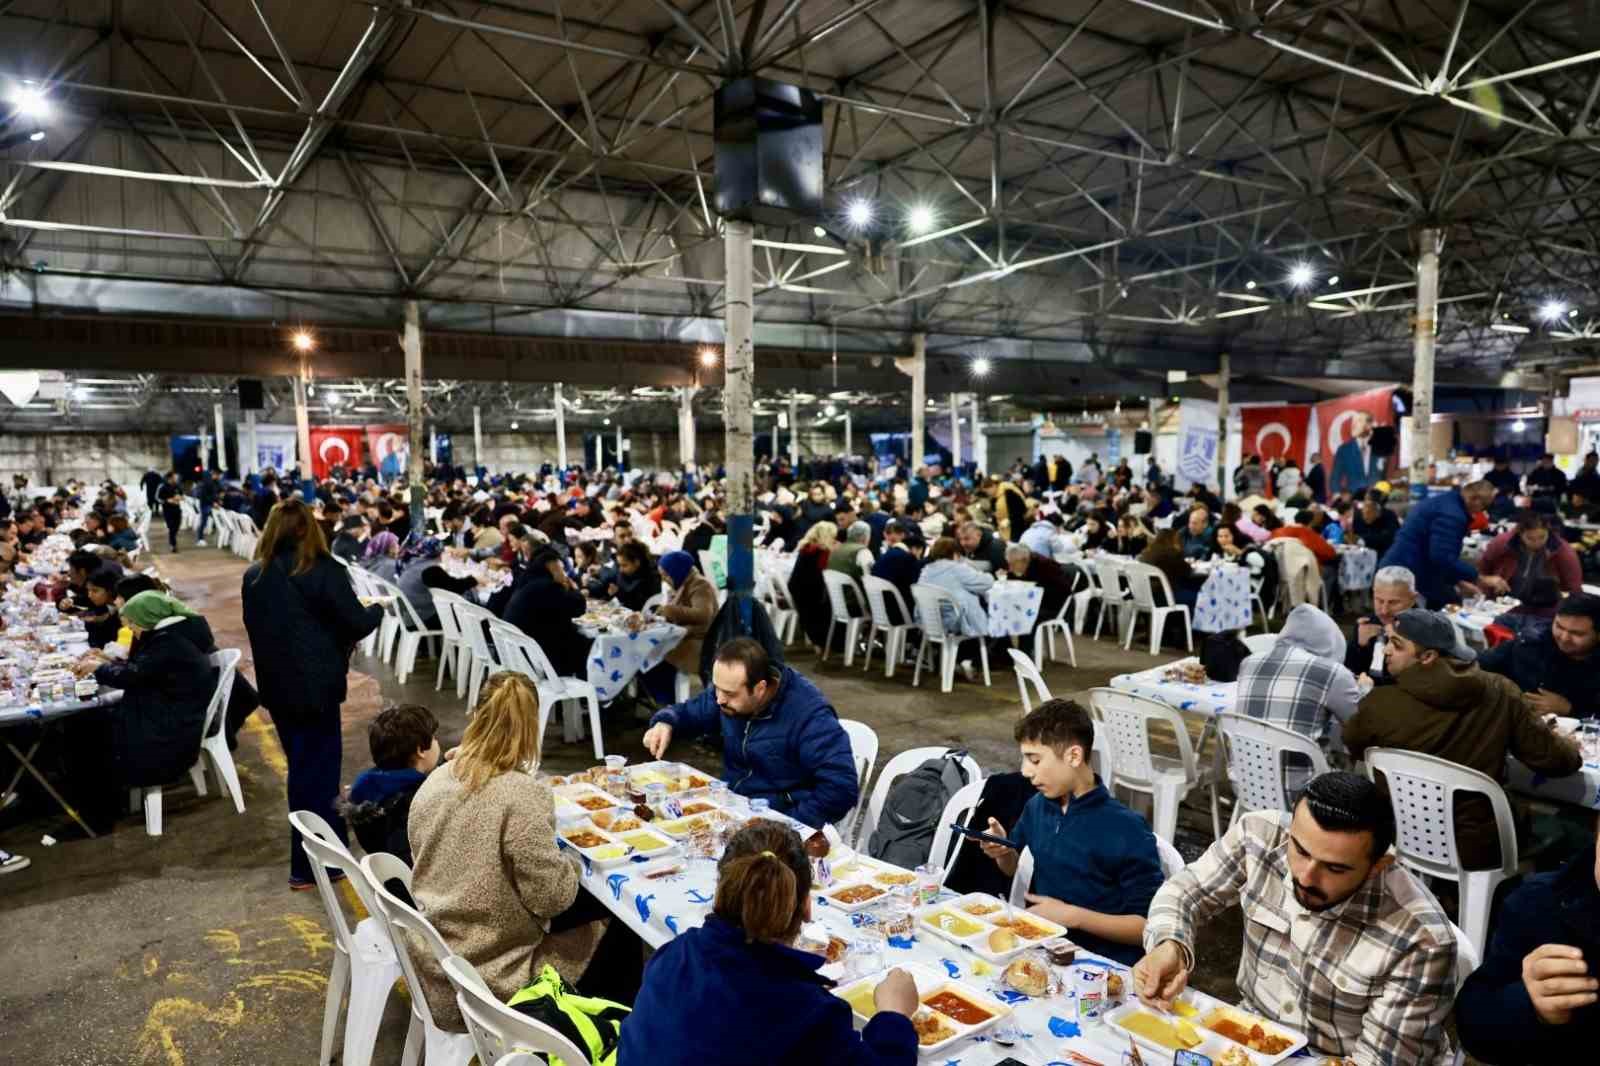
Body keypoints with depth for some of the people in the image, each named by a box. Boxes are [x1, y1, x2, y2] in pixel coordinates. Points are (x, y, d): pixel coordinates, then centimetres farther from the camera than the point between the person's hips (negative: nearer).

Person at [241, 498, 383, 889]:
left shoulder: (253, 576, 3)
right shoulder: (324, 571, -14)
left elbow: (257, 628, 14)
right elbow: (356, 624, -11)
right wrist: (377, 609, 9)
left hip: (275, 684, 6)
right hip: (315, 684, -6)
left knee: (303, 766, 16)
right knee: (317, 770, 4)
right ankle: (308, 866, 11)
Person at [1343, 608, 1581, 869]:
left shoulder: (1379, 703, -18)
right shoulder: (1500, 693, -13)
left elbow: (1351, 749, 3)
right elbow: (1560, 761, -4)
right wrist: (1569, 745, 19)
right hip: (1477, 849, 1)